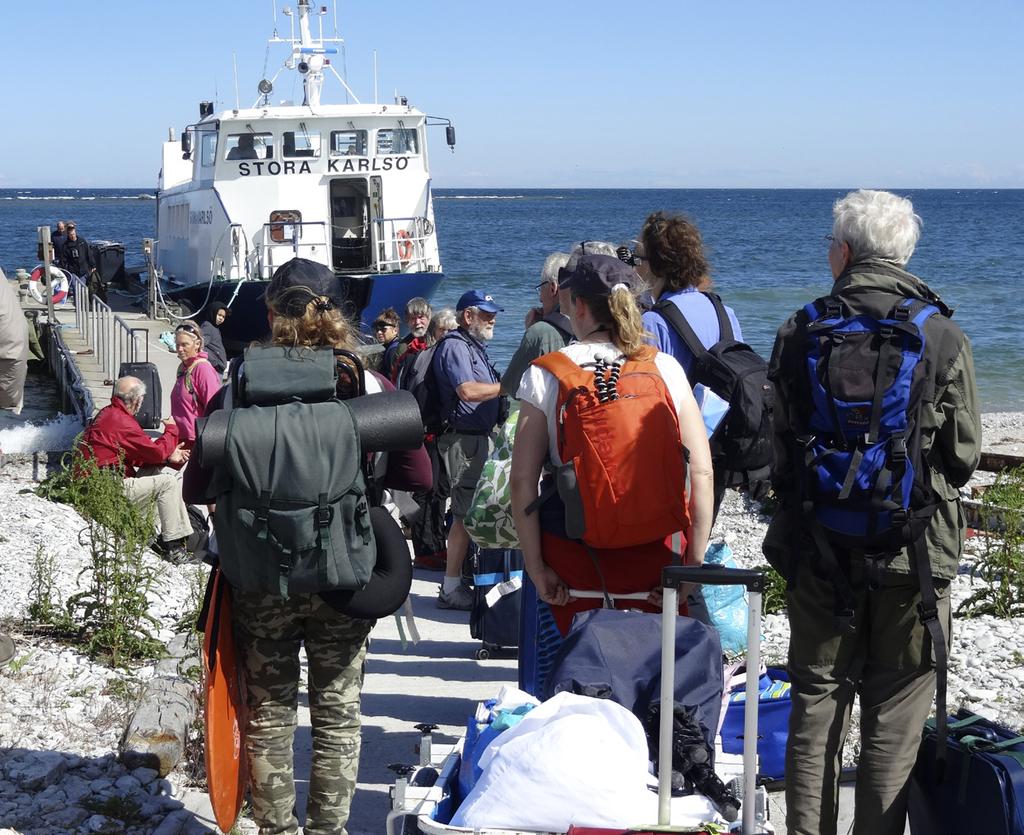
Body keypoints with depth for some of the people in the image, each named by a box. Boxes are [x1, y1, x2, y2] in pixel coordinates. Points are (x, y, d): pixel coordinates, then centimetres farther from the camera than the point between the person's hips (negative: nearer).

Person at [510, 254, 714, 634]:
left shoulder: (544, 374, -4)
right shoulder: (666, 369, -2)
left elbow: (522, 481, -7)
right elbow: (701, 473, -5)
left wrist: (536, 567, -2)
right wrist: (693, 564, 0)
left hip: (575, 556, -1)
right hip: (656, 552, 1)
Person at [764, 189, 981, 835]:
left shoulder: (800, 333, -4)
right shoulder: (945, 338, -8)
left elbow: (774, 447, 2)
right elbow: (965, 456, -1)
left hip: (819, 553, 2)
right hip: (914, 557, -2)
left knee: (816, 705, 13)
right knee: (895, 717, 7)